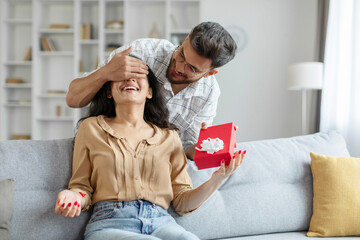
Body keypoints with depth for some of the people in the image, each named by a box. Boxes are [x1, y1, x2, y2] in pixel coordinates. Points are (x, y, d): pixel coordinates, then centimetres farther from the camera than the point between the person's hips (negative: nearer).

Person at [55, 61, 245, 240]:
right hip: (109, 223, -2)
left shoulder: (169, 136, 16)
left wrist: (217, 179, -1)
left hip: (161, 222, 3)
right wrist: (74, 197, -10)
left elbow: (182, 202, 14)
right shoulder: (91, 128, 13)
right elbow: (82, 186, 13)